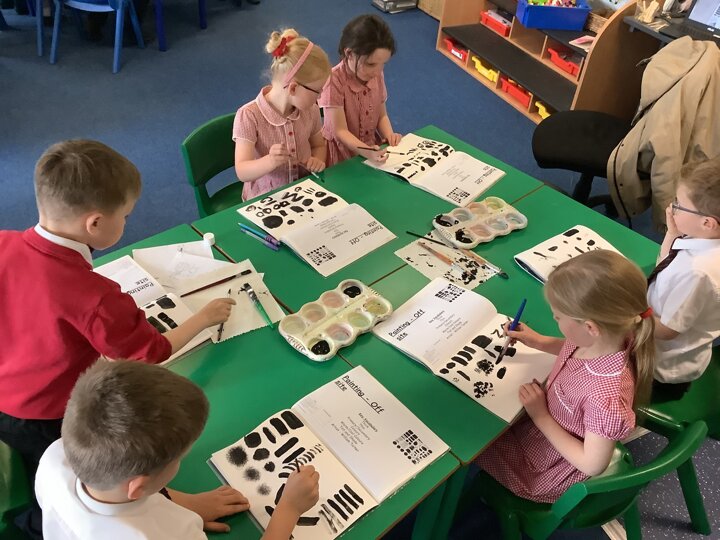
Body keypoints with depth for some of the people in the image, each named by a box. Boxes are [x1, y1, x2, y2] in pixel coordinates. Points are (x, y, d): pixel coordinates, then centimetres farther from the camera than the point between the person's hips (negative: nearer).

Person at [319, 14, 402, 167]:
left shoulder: (377, 76, 1)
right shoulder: (333, 81, -18)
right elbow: (340, 131, -18)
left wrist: (389, 135, -10)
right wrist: (366, 151, -34)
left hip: (373, 148, 5)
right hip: (343, 155, -5)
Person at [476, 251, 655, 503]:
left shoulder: (606, 396, -44)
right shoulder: (608, 338, -22)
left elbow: (592, 465, -29)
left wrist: (541, 417, -24)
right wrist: (541, 342, -4)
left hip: (552, 467, -7)